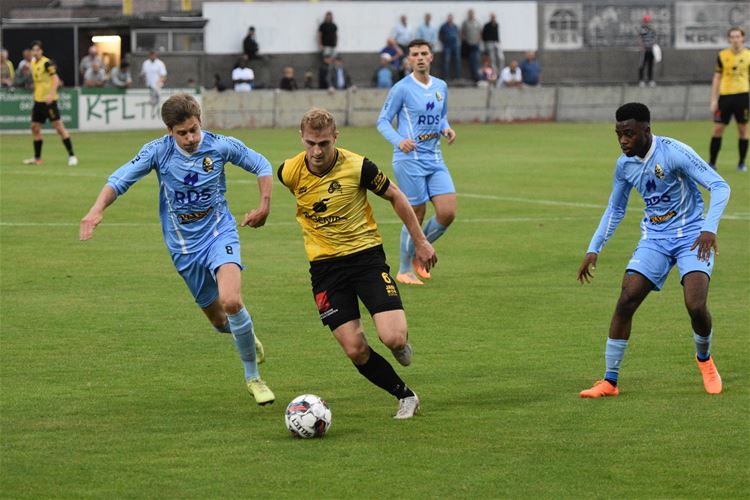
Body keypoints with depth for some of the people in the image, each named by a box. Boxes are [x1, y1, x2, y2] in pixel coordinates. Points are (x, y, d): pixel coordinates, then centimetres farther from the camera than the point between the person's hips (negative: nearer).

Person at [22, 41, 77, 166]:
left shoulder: (47, 63, -13)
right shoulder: (33, 63, 12)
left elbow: (56, 79, -19)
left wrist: (51, 94, -29)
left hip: (49, 100, -8)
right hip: (38, 100, 8)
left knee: (58, 126, -8)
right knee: (35, 128, 9)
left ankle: (71, 156, -5)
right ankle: (37, 158, 19)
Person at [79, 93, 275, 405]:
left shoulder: (222, 146, -10)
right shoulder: (158, 151, -11)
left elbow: (262, 166, 6)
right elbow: (119, 180, -8)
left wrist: (264, 207, -1)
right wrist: (97, 210, -25)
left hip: (219, 233, -2)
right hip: (184, 247, 2)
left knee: (231, 301, -27)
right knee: (219, 320, 9)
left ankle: (253, 377, -8)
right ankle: (245, 335, 49)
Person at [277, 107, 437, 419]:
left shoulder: (358, 167, -15)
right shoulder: (289, 172, -8)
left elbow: (396, 197, 2)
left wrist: (420, 241, 6)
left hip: (366, 255, -2)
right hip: (324, 267, 2)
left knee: (393, 339, -17)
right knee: (356, 351, -7)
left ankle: (401, 341, 22)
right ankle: (405, 396, 15)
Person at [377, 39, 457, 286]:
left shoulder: (441, 87, 11)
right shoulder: (402, 88, -7)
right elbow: (383, 121, -5)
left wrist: (446, 129, 1)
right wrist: (399, 141, -22)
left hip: (434, 159, 6)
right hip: (409, 160, -6)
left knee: (447, 213, -4)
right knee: (416, 217, -3)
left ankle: (420, 253, 20)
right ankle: (405, 270, 13)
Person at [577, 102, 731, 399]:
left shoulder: (674, 152, -19)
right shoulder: (624, 165, 0)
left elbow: (720, 187, -20)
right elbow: (615, 209, 16)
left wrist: (709, 229, -33)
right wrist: (594, 249, 8)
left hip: (691, 237, -5)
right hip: (654, 238, 5)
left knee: (696, 305, -21)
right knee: (626, 300, -12)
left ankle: (704, 358, 12)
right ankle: (610, 381, -5)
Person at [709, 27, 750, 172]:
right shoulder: (722, 56, 1)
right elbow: (717, 78, 5)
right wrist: (713, 100, 1)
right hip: (725, 95, 0)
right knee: (718, 129, -1)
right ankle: (712, 162, 6)